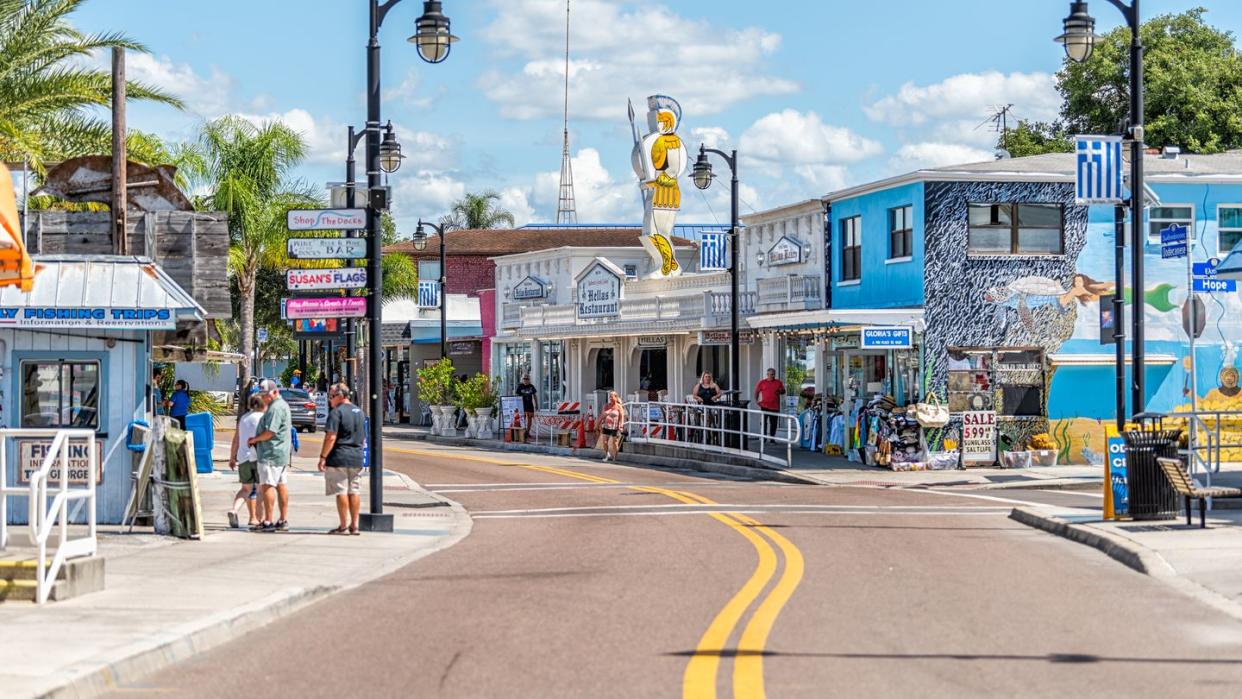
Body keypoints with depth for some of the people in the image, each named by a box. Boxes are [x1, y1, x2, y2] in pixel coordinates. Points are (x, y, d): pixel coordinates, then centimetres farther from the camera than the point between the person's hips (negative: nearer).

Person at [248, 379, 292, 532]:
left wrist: (255, 439, -5)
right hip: (282, 452, 11)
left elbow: (270, 432, -22)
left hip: (271, 454, -11)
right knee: (281, 485, 12)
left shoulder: (276, 408, -16)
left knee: (267, 485, -10)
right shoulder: (283, 405, 17)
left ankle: (268, 522, -12)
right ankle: (283, 520, 15)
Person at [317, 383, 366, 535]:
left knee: (341, 492, -2)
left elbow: (331, 437, -18)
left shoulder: (337, 412, -12)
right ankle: (354, 526, 12)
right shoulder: (359, 411, 13)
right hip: (357, 457, 7)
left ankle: (344, 526, -1)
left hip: (339, 457, -7)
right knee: (354, 492, 10)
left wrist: (323, 457, -15)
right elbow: (363, 437, 19)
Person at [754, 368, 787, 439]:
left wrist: (780, 391, -8)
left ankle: (772, 437, 14)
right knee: (764, 422, -3)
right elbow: (756, 391, 9)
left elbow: (783, 391, 15)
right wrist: (756, 400, -1)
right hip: (765, 406, -2)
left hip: (775, 406, 2)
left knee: (774, 423, 6)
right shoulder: (762, 382, 2)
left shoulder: (778, 382, 7)